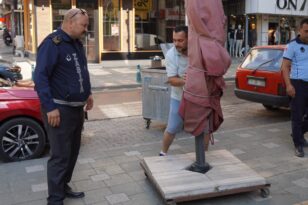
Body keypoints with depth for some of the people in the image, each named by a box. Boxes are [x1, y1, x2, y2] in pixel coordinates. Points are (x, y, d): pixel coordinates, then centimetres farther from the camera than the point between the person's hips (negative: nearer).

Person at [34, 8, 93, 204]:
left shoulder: (77, 43, 12)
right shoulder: (52, 43, -15)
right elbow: (40, 77, -19)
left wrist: (87, 93, 15)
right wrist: (50, 108, -22)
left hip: (77, 108, 9)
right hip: (60, 109, -9)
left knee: (72, 151, 17)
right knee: (60, 155, -4)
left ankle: (63, 186, 32)